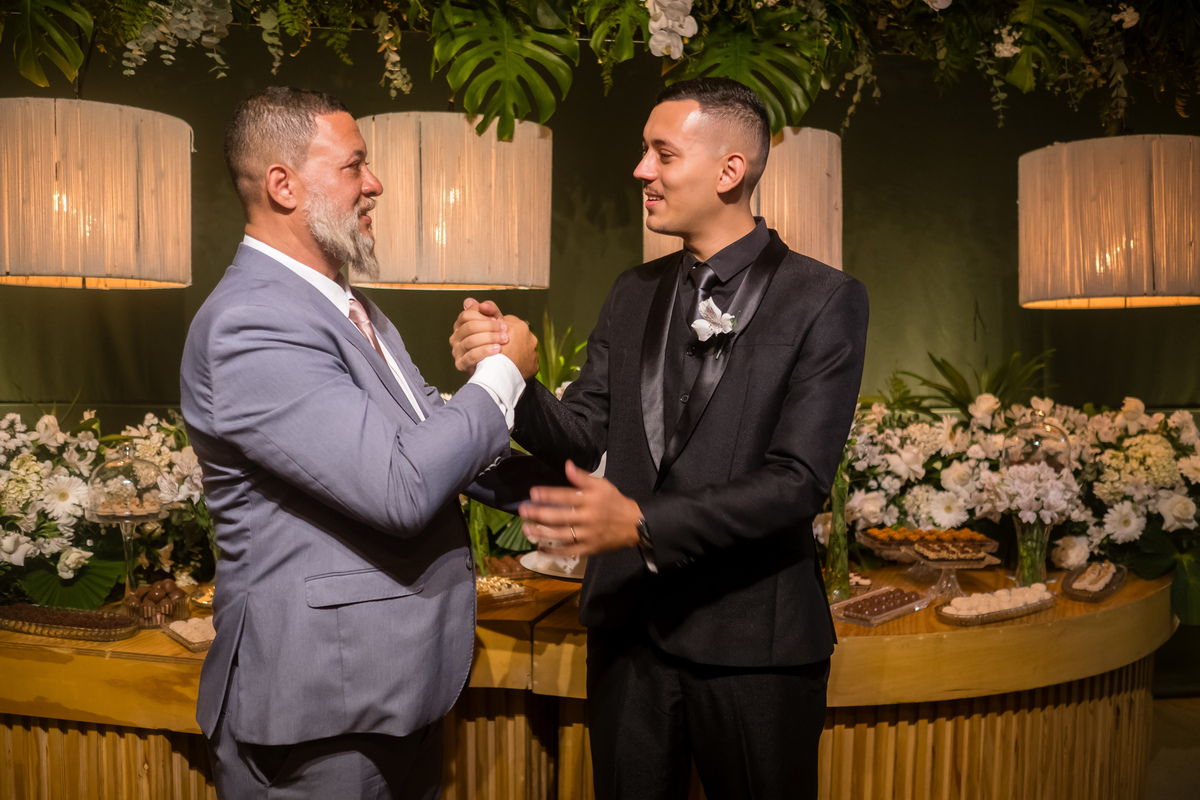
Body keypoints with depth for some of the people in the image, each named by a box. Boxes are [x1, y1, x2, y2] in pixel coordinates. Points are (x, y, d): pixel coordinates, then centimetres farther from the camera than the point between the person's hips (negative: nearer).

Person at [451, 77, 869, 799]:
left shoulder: (825, 300, -10)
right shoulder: (634, 294, 7)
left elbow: (798, 483, -17)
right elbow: (581, 435, 4)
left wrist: (643, 524, -28)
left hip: (752, 642, -4)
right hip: (629, 625, 5)